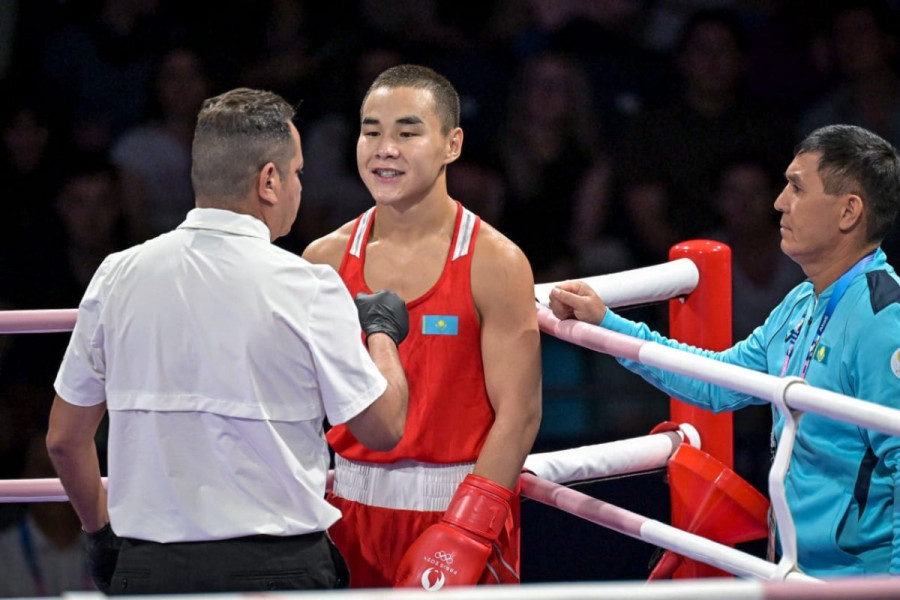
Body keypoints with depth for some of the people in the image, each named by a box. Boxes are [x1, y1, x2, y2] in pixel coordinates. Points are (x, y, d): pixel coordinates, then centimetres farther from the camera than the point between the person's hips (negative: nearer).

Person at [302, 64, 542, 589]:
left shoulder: (494, 264, -6)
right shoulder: (326, 260, 6)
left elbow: (518, 414, -9)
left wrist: (463, 538, -17)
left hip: (456, 503, -4)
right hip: (352, 504, 4)